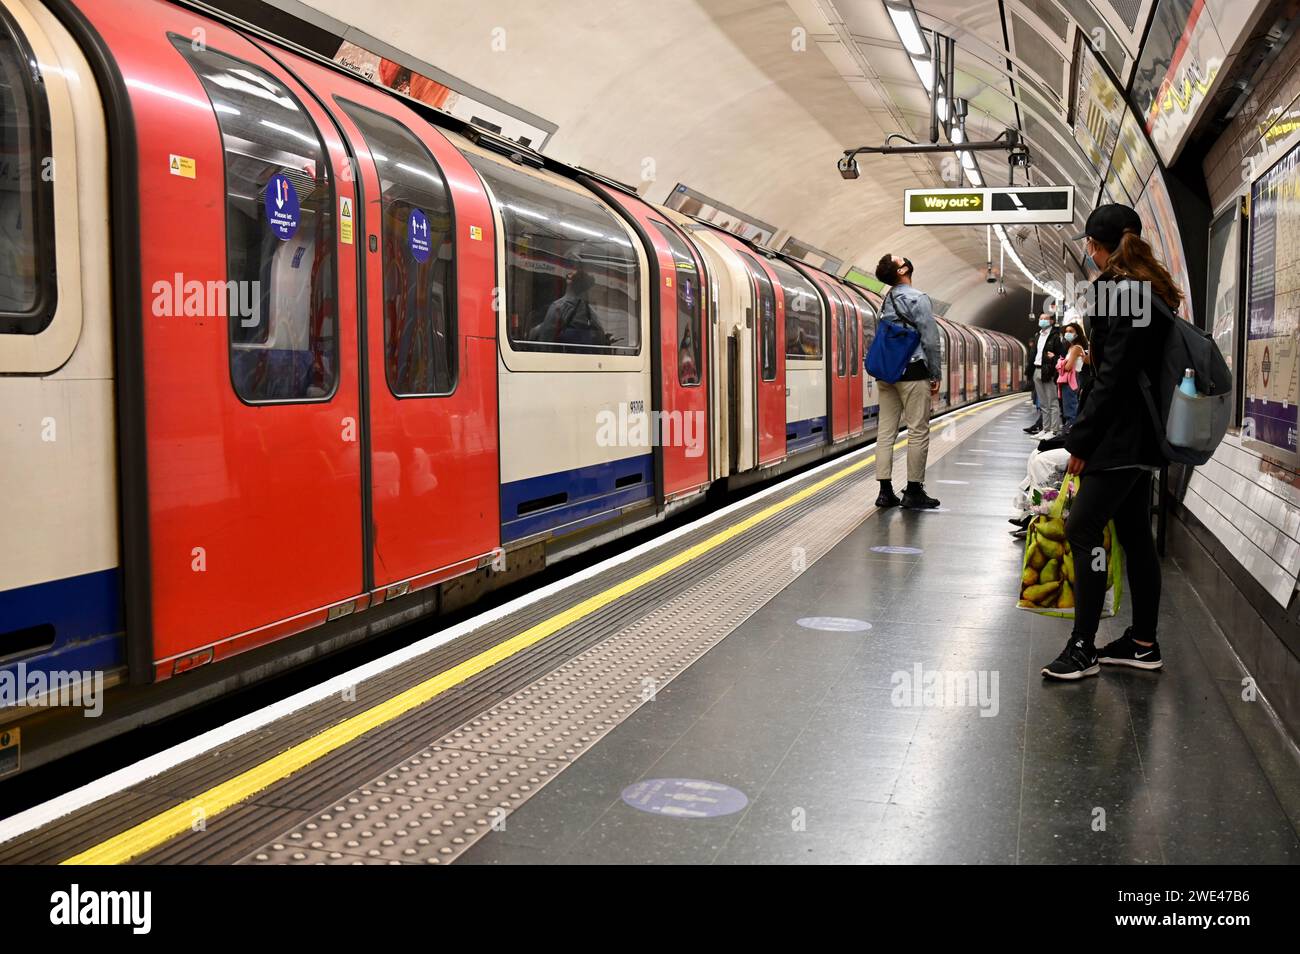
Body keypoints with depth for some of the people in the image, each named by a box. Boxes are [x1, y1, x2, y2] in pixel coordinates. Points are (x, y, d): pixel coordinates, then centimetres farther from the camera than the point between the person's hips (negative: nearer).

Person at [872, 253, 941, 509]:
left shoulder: (886, 301, 13)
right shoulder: (917, 299, -10)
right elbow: (930, 341, -12)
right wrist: (936, 376, -4)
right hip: (912, 373, -8)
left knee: (886, 430, 5)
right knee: (918, 431, -1)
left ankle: (885, 491, 7)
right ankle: (913, 492, 1)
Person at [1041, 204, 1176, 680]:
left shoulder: (1120, 292, -15)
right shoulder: (1151, 292, 15)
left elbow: (1113, 375, -19)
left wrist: (1081, 440, -15)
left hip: (1120, 437, -10)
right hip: (1140, 435, 10)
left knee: (1082, 530, -8)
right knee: (1135, 534, 13)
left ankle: (1083, 648, -4)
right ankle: (1143, 642, 21)